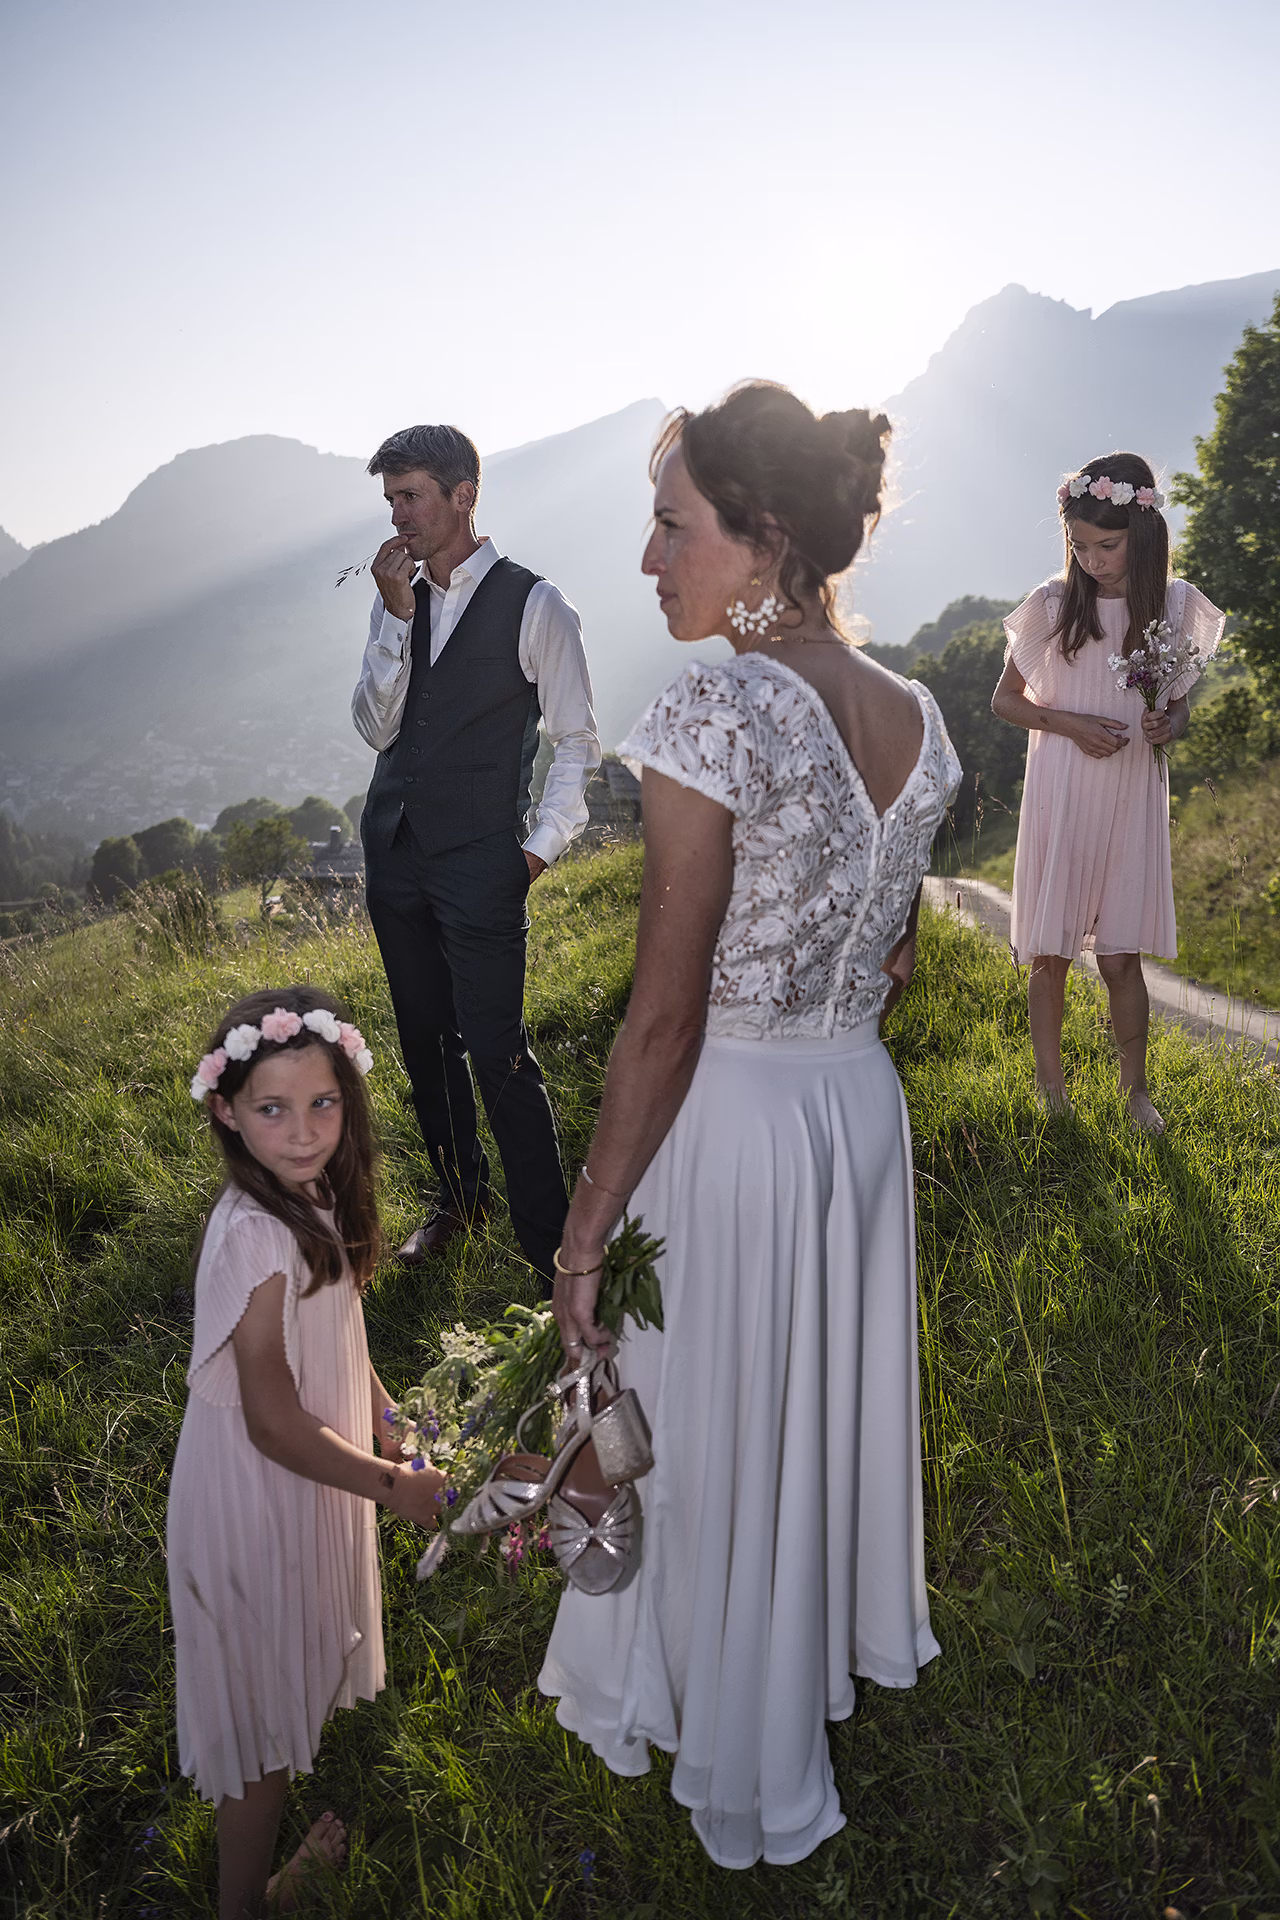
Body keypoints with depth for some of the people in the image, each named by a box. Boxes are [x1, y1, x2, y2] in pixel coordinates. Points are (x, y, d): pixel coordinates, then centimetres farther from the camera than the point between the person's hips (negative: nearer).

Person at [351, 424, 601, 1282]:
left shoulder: (535, 606, -6)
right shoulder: (396, 599, 9)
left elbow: (580, 743, -3)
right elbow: (376, 727, 1)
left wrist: (541, 849, -7)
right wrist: (398, 615, -9)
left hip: (480, 864, -6)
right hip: (395, 854, 6)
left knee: (498, 1055, -8)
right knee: (425, 1042, 15)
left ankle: (550, 1249, 4)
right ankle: (461, 1198, 33)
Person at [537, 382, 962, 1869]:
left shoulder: (714, 716, -24)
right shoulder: (918, 718, -1)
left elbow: (662, 1022, -22)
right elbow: (893, 959, 9)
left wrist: (585, 1232, -14)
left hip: (727, 1122, -7)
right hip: (860, 1103, 7)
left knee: (710, 1437, 16)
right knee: (835, 1395, 28)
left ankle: (736, 1747, 41)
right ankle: (849, 1632, 55)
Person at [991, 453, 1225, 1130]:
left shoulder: (1173, 605, 4)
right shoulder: (1053, 603, -2)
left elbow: (1180, 707, 14)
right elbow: (1006, 699, 5)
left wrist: (1166, 727, -10)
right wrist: (1071, 724, -11)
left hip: (1132, 797, 1)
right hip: (1060, 795, -1)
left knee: (1121, 956, 4)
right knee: (1049, 954, 3)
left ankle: (1136, 1089, 20)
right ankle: (1051, 1087, 18)